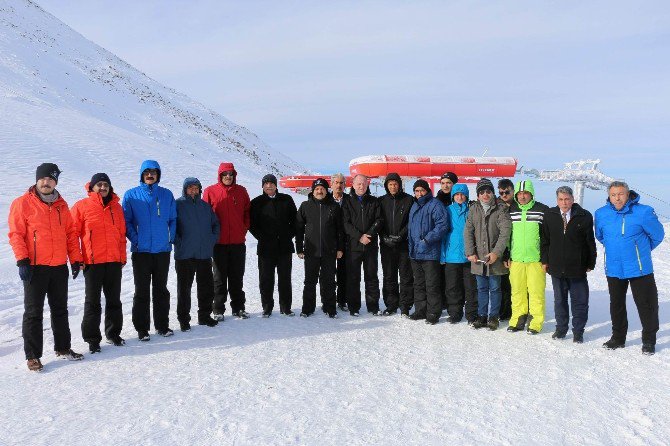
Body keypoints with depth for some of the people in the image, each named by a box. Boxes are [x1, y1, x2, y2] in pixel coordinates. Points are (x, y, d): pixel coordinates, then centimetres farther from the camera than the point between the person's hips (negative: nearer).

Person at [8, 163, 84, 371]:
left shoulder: (61, 205, 11)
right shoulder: (23, 203, -4)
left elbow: (71, 233, 13)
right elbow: (16, 233, -8)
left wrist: (75, 259, 8)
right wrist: (22, 260, -15)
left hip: (60, 267, 5)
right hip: (35, 268, -5)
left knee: (60, 310, 14)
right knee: (33, 313, 1)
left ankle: (63, 347, 27)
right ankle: (32, 355, 9)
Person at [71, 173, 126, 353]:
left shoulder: (116, 206, 11)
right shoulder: (82, 206, -2)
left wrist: (122, 256, 11)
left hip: (114, 261, 4)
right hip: (92, 262, -4)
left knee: (114, 300, 12)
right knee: (92, 302, 2)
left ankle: (113, 333, 25)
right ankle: (92, 338, 11)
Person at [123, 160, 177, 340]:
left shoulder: (167, 195, 6)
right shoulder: (131, 195, 1)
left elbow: (173, 219, 11)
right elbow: (126, 221, 1)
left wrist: (171, 238, 1)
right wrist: (135, 239, -10)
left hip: (163, 250, 2)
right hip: (141, 251, -2)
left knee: (161, 289, 12)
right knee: (142, 291, 3)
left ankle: (162, 325, 21)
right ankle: (142, 328, 12)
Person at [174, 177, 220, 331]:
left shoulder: (205, 206, 12)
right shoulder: (178, 205, -2)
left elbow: (215, 224, 20)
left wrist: (212, 239, 7)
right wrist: (178, 241, -12)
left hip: (205, 254, 4)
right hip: (185, 255, -4)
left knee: (207, 286, 10)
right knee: (184, 288, 2)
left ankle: (205, 315, 23)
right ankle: (184, 319, 11)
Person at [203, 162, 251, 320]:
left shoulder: (241, 191, 7)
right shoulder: (210, 191, -1)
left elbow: (247, 212, 13)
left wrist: (244, 229, 3)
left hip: (238, 242, 2)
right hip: (219, 242, -2)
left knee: (237, 277, 10)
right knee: (220, 277, 6)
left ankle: (238, 308, 19)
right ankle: (218, 310, 13)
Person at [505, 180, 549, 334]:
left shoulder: (542, 210, 0)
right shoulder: (511, 211, 10)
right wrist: (506, 257, 10)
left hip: (536, 258, -3)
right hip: (515, 259, 3)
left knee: (536, 291, -2)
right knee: (517, 291, 6)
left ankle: (536, 322, 7)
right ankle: (518, 319, 17)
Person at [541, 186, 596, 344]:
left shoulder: (584, 216, -5)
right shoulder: (549, 215, 2)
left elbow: (590, 242, -1)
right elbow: (545, 240, 9)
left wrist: (590, 263, -1)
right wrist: (545, 260, 6)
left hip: (577, 267, -2)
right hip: (556, 266, 2)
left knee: (579, 301, 5)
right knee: (559, 299, 13)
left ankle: (578, 331, 17)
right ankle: (561, 328, 27)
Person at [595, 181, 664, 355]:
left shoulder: (643, 212, -13)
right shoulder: (601, 214, -3)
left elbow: (658, 234, 2)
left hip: (640, 269, -3)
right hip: (613, 269, 3)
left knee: (646, 305, 3)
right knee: (616, 304, 14)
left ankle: (649, 341, 19)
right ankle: (618, 338, 30)